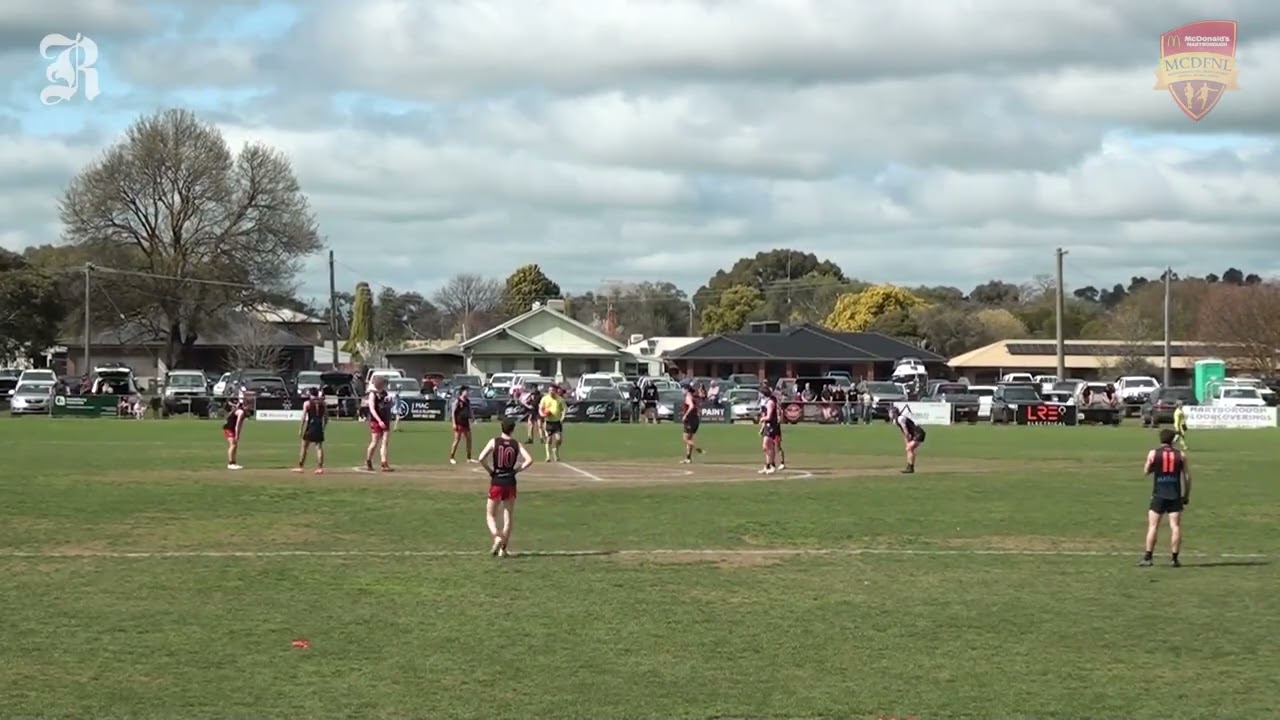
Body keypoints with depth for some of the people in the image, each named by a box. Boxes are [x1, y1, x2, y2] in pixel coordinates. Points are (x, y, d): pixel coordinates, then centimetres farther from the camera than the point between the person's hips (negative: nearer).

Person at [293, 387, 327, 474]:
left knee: (304, 447, 6)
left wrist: (301, 429, -5)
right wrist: (324, 426, 17)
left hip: (310, 426, -3)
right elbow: (326, 416, 7)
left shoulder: (307, 403, -4)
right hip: (319, 426, 3)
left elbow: (304, 417, -8)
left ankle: (300, 467, 9)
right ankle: (320, 467, -2)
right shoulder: (322, 403, 7)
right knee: (319, 447, 4)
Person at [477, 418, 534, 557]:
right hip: (510, 483, 1)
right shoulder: (516, 445, -1)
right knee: (508, 517, 12)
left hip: (496, 483, -1)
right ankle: (503, 548, 11)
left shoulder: (494, 442, -4)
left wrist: (490, 471, 0)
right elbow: (529, 460, -11)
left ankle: (497, 537, -16)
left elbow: (481, 458, -15)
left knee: (490, 515, 10)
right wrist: (517, 470, 1)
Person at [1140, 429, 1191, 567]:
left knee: (1153, 526, 1)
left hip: (1159, 495, -1)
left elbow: (1146, 471, 11)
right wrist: (1186, 495, 12)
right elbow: (1187, 476, 5)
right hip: (1175, 496, 1)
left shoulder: (1153, 453, -1)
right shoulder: (1180, 455, 3)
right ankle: (1174, 558, 1)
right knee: (1175, 526, 2)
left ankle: (1147, 558, -1)